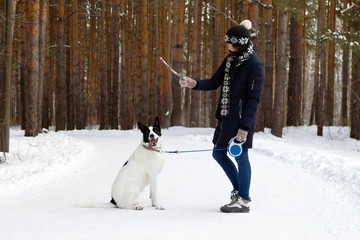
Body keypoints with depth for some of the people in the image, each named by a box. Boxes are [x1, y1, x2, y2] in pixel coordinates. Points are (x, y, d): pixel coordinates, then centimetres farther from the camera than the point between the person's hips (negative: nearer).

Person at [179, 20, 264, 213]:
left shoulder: (254, 64, -13)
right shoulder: (230, 59, 12)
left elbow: (254, 98, -15)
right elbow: (214, 82, 13)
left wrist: (245, 127, -18)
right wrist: (194, 84, -6)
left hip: (242, 117, -9)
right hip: (226, 117, 9)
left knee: (240, 156, -3)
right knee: (218, 153, 14)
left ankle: (243, 200, 7)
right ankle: (239, 189, 30)